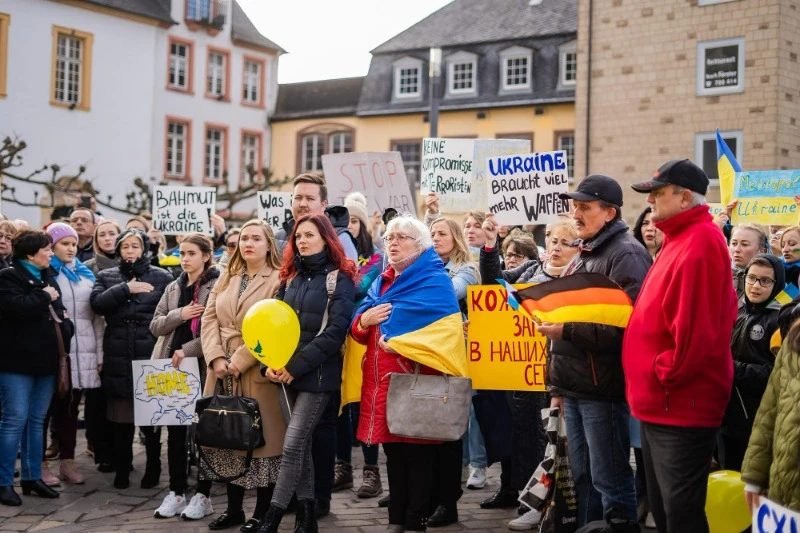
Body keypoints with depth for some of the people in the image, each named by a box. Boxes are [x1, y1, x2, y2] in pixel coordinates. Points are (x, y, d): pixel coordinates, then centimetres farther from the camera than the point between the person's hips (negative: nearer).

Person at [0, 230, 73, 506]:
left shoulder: (47, 276, 17)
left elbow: (57, 309, 27)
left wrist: (64, 322, 6)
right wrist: (45, 297, -12)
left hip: (45, 359, 8)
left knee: (37, 420, 12)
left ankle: (32, 477, 20)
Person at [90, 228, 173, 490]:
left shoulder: (162, 278, 6)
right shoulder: (106, 277, 13)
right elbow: (97, 302, -5)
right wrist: (126, 288, -12)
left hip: (151, 356, -2)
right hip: (118, 357, 2)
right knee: (121, 419, 4)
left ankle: (153, 468, 16)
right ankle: (121, 470, 15)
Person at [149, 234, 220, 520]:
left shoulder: (217, 286, -7)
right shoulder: (173, 287, 13)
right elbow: (155, 325, 9)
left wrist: (188, 350, -19)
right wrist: (180, 314, -9)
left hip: (203, 367, -6)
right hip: (173, 367, 6)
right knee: (175, 430, 8)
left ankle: (203, 495, 9)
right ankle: (176, 492, 16)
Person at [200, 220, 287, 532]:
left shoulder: (279, 280, -4)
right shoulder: (227, 279, 15)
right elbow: (210, 319, 8)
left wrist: (240, 360, -17)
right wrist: (216, 358, -8)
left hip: (258, 373, -6)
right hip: (222, 372, 6)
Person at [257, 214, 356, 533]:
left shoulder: (340, 278, -5)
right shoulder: (290, 277, 13)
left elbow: (335, 331, -14)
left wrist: (296, 366, -17)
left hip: (317, 374, -6)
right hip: (285, 373, 6)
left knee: (292, 446, -9)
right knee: (301, 445, 9)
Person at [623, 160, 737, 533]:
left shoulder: (699, 243, -17)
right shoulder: (681, 240, 16)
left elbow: (696, 326, -25)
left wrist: (666, 375, -14)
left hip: (680, 405, -10)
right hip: (662, 404, 10)